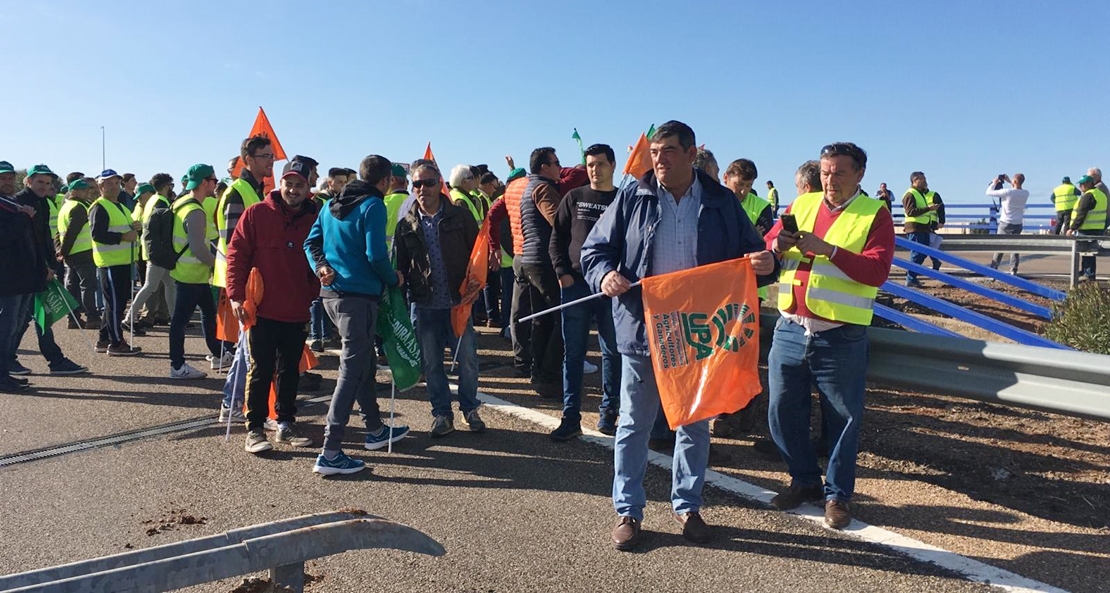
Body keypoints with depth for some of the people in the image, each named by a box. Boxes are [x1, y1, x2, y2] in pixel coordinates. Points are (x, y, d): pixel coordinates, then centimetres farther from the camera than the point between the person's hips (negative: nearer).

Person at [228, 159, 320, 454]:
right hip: (263, 310, -3)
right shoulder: (256, 214, -4)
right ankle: (254, 430, 10)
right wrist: (236, 295, -12)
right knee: (261, 371, 2)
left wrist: (314, 299, 6)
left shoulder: (314, 220, 5)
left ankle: (286, 425, 23)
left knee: (290, 371, 12)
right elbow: (237, 255, -5)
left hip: (297, 313, 4)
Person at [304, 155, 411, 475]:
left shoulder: (332, 205, 14)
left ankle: (375, 429, 35)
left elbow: (311, 242, 11)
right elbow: (376, 256, -18)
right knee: (352, 371, -6)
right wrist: (394, 279, -2)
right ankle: (330, 453, -8)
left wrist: (321, 266, -2)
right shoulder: (373, 206, -11)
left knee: (364, 361, 21)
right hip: (359, 296, -9)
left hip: (332, 292, 9)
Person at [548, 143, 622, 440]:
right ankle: (570, 418, 9)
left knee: (613, 352, 6)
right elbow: (557, 237, 8)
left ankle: (608, 413, 19)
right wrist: (563, 272, -4)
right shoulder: (574, 198, 9)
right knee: (573, 353, 3)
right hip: (575, 284, 1)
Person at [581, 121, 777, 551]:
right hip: (642, 330, -1)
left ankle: (687, 505, 33)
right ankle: (628, 511, 23)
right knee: (634, 423, 8)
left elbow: (750, 254, 8)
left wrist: (765, 265, -16)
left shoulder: (721, 202, 3)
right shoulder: (632, 198, 0)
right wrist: (604, 274, -19)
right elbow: (595, 249, 3)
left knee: (695, 424, 14)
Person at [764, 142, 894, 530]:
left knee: (843, 419, 6)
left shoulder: (875, 214, 0)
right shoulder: (801, 205, 11)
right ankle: (805, 481, 29)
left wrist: (828, 250, -22)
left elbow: (877, 271, -13)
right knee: (782, 411, 10)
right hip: (790, 330, 4)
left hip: (841, 338, -4)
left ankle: (838, 494, 24)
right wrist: (778, 245, -12)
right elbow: (766, 247, 10)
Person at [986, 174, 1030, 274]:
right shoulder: (1026, 193, -3)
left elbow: (989, 192, -12)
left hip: (1005, 224, -4)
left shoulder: (1007, 192, -19)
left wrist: (994, 182, 4)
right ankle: (1013, 271, 8)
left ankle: (993, 268, 10)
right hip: (1018, 224, 4)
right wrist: (1009, 181, 20)